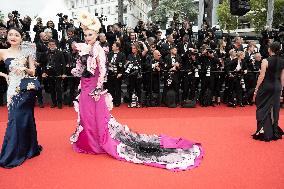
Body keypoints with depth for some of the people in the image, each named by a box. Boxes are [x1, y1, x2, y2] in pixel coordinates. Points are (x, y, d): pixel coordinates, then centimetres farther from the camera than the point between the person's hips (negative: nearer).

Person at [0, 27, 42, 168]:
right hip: (14, 89, 0)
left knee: (27, 118, 6)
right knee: (15, 119, -1)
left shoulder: (27, 52, 7)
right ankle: (12, 153, 13)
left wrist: (24, 69, -12)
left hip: (27, 88, 1)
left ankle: (27, 148, 24)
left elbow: (33, 72, 5)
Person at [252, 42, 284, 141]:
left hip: (266, 87, -5)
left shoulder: (266, 61, -11)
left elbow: (261, 77, -12)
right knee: (274, 110, 13)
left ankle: (264, 133, 8)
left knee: (263, 109, 5)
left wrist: (256, 90, -7)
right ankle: (274, 132, 23)